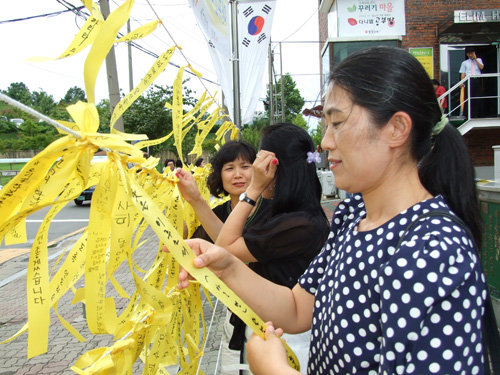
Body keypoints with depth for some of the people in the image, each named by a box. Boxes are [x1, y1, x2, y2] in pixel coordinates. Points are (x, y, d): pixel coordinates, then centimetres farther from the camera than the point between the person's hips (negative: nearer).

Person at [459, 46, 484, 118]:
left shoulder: (479, 60, 17)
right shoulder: (465, 62, 14)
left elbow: (481, 67, -2)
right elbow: (463, 73, 8)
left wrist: (475, 59, 0)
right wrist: (462, 82, -4)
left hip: (477, 80, 1)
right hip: (469, 80, -1)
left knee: (478, 97, 0)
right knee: (470, 98, -7)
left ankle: (477, 114, 6)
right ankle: (471, 115, -5)